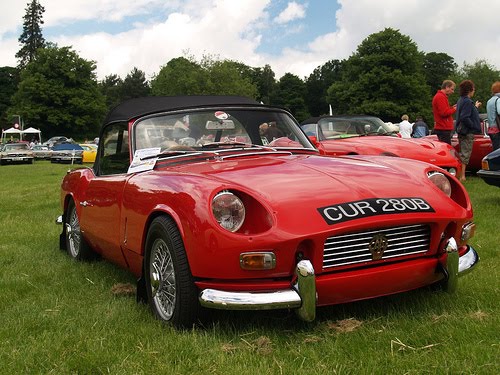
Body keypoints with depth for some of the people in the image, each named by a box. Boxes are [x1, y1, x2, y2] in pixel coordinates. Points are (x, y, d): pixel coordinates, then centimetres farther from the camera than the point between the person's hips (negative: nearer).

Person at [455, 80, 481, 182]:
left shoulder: (461, 100, 13)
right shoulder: (467, 102, -18)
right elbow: (465, 118, -27)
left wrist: (475, 107, 27)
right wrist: (473, 126, -16)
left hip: (462, 131, 10)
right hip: (468, 131, -10)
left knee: (463, 153, 16)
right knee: (465, 154, -5)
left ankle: (459, 174, 21)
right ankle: (462, 175, -3)